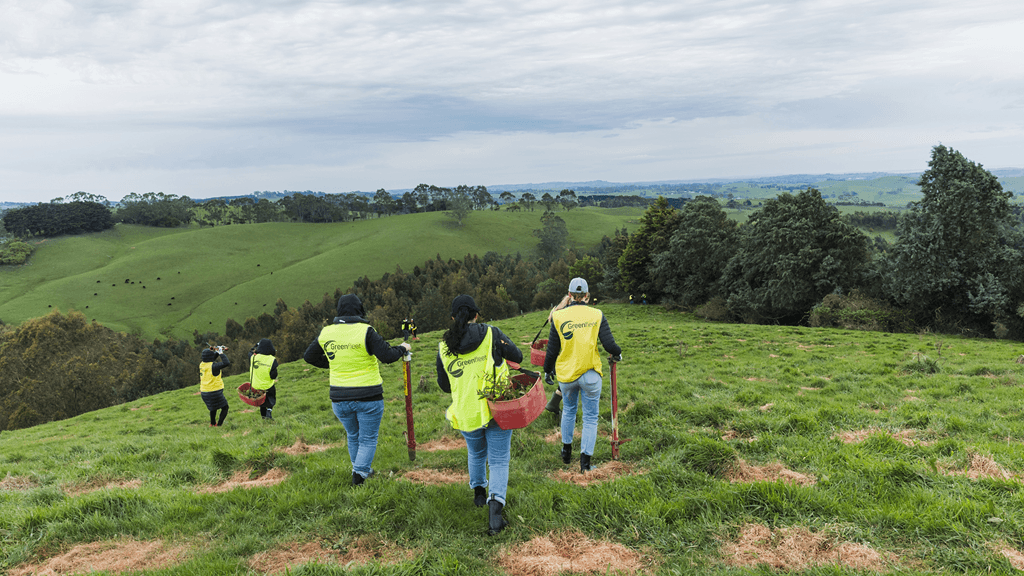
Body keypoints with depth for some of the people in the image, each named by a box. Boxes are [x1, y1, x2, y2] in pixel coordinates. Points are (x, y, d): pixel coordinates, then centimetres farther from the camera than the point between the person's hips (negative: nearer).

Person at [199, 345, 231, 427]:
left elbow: (211, 359, 22)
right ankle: (219, 425, -2)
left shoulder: (202, 364, 2)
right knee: (225, 408, 8)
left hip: (204, 392, 8)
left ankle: (212, 423, 44)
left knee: (213, 408, 31)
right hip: (214, 392, -8)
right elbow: (226, 363, -32)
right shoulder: (213, 366, -22)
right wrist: (221, 353, -23)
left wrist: (218, 352, 10)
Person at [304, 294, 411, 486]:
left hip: (340, 398, 4)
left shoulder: (327, 332, -1)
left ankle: (361, 469, 36)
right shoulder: (365, 331, -16)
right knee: (368, 439, 11)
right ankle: (359, 472, -3)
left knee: (353, 436, 25)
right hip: (368, 397, -4)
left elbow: (309, 356, 11)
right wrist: (403, 348, -3)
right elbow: (387, 356, -22)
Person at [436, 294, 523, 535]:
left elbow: (444, 385, 7)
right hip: (497, 409, -3)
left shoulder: (444, 346, -2)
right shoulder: (492, 334, -9)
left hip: (466, 413, 3)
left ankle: (478, 492, 47)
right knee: (499, 461, 5)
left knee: (476, 454, 28)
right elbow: (517, 357, 1)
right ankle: (495, 504, -14)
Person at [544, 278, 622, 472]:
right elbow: (609, 344, -6)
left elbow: (552, 348, 2)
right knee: (590, 417, 7)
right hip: (590, 373, -2)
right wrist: (617, 354, 16)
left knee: (568, 410, 24)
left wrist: (548, 369, 18)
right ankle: (585, 459, 4)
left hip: (566, 374, 2)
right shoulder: (597, 315, -6)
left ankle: (566, 450, 35)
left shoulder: (558, 316, -3)